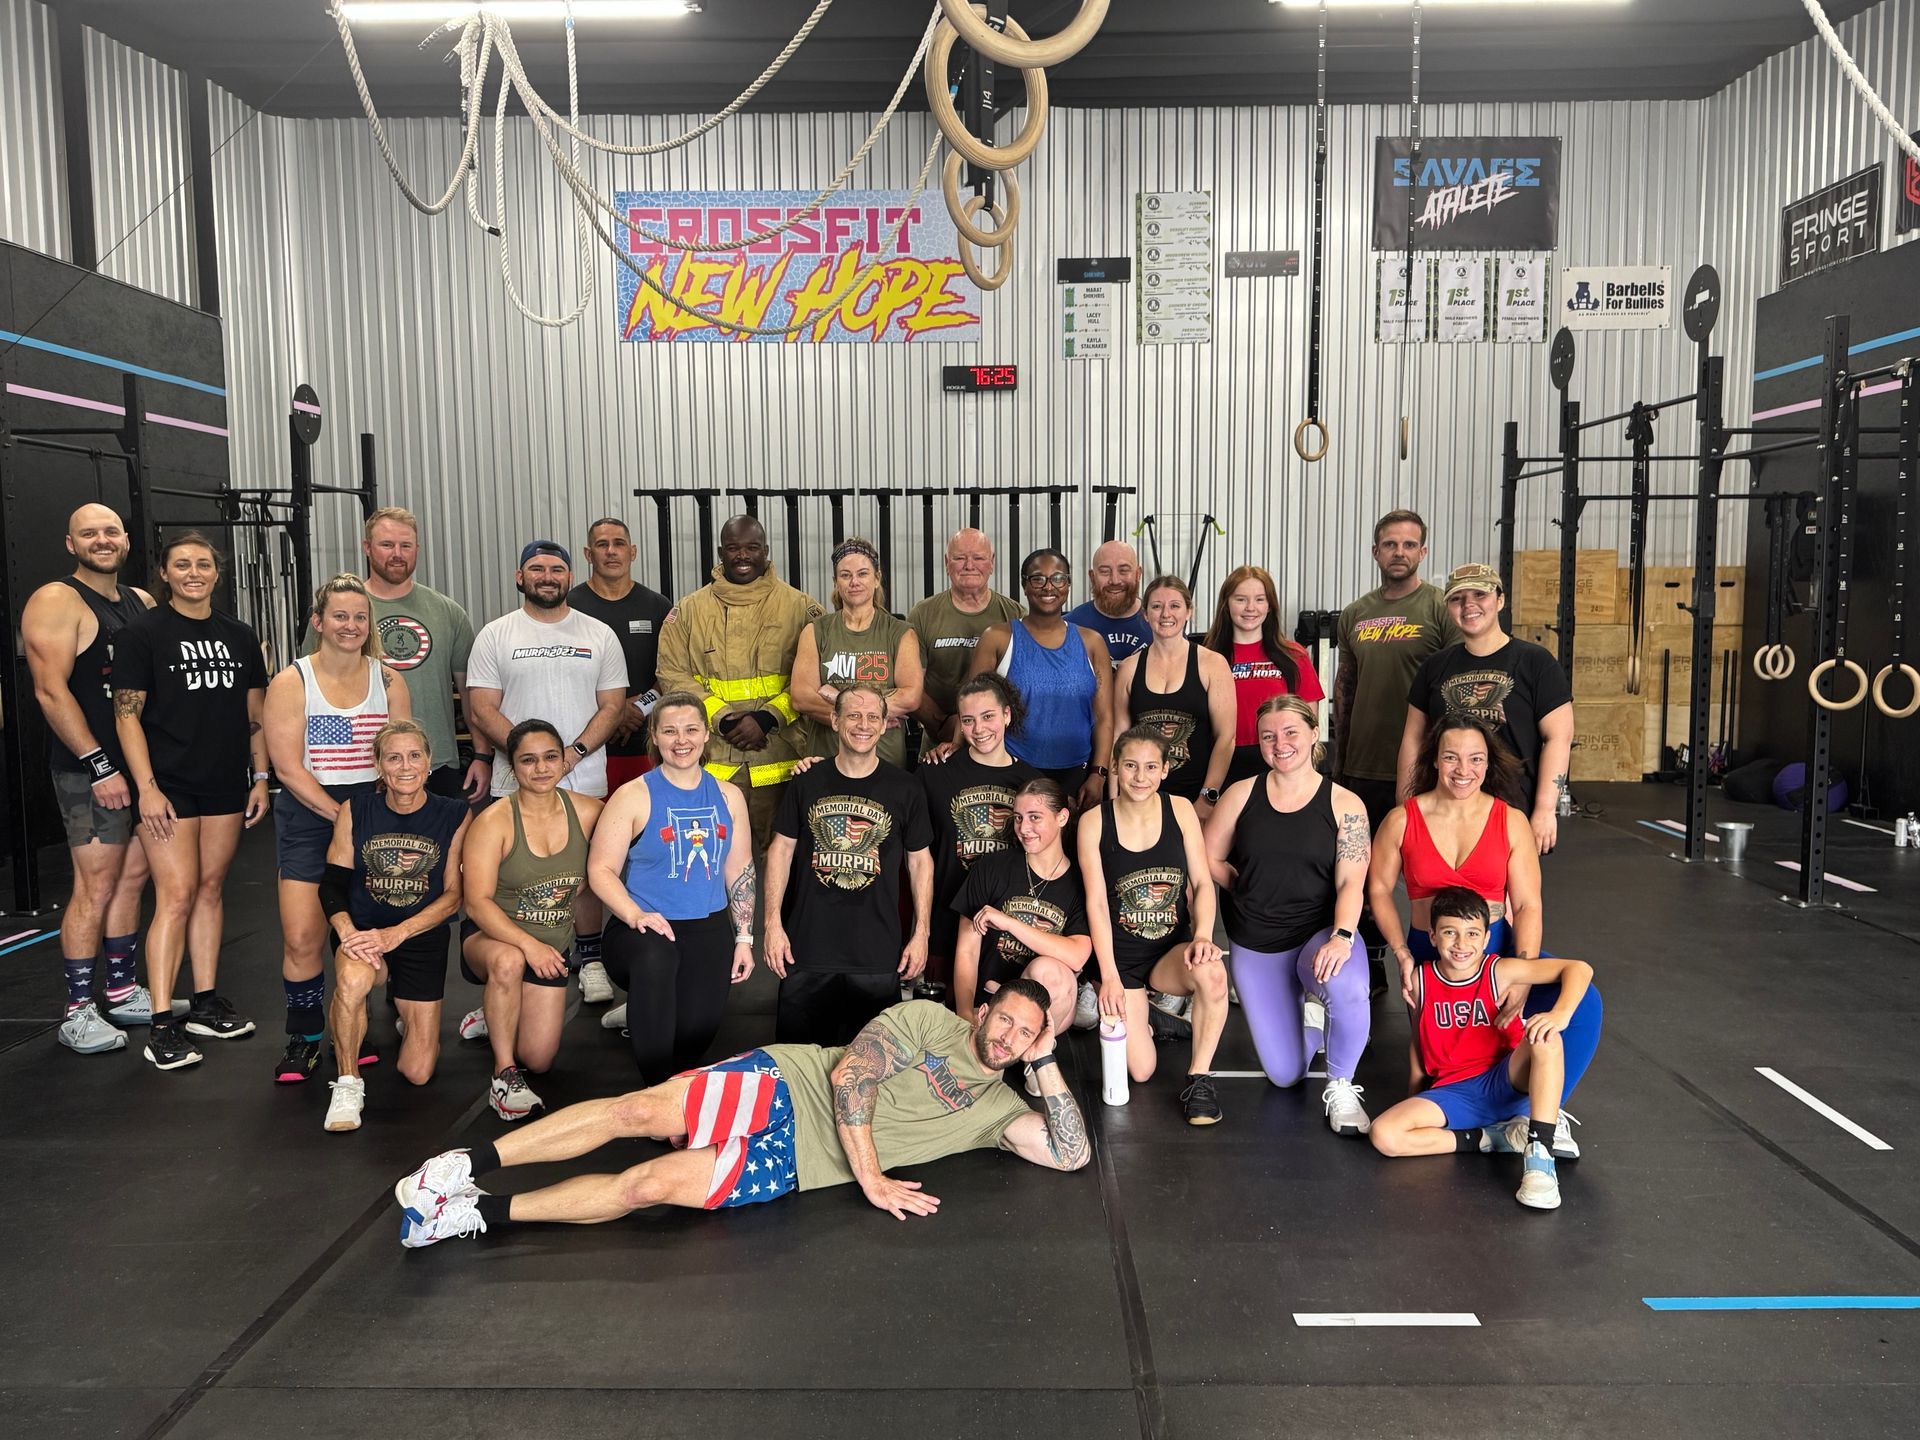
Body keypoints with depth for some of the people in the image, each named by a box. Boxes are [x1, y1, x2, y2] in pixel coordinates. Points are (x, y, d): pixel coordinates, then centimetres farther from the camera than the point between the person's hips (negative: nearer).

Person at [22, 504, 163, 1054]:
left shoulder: (142, 603, 14)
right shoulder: (56, 602, -8)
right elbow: (51, 690, -16)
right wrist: (99, 765, -20)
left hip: (143, 762, 7)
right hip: (91, 770, -7)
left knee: (133, 877, 13)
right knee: (96, 886, -7)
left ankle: (123, 991, 24)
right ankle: (78, 1012, 2)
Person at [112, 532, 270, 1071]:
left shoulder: (239, 637, 11)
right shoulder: (142, 633, -3)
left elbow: (254, 716, 15)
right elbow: (127, 715, -7)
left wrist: (260, 778, 9)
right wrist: (147, 787, -14)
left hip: (226, 785, 5)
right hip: (170, 786, -5)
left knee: (211, 890, 11)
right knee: (176, 897, -9)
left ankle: (206, 1004, 21)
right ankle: (161, 1026, -4)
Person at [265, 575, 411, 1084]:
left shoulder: (388, 680, 8)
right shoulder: (291, 683, -1)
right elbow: (288, 766, -8)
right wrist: (339, 814, -15)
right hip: (308, 817, -2)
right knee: (302, 938, -10)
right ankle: (304, 1038, 9)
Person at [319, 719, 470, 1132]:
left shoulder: (454, 815, -6)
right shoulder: (355, 811, -4)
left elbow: (454, 894, -8)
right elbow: (333, 884, -3)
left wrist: (396, 934, -21)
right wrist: (346, 932, -24)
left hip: (423, 939, 0)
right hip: (363, 928, 0)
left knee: (417, 1073, 0)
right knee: (353, 978, -39)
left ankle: (406, 1011, 36)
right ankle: (347, 1085, -16)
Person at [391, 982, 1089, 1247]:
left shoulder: (999, 1108, 12)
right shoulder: (929, 1019, 3)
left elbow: (1071, 1153, 2)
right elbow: (849, 1073, -8)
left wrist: (1046, 1062, -3)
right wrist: (870, 1177, -15)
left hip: (796, 1162, 1)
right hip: (784, 1086, -1)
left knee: (650, 1184, -20)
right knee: (641, 1109, -23)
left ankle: (481, 1213, -12)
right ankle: (468, 1162, -10)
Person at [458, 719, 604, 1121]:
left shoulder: (587, 812, -7)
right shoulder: (494, 821, -17)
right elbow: (477, 903, -22)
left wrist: (571, 891, -4)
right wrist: (528, 944, -35)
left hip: (553, 944, 4)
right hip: (491, 936, -3)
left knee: (538, 1060, 0)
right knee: (508, 960, -41)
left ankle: (495, 1022, 36)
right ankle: (503, 1072, -22)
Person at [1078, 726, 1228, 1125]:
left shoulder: (1180, 810, -2)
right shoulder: (1094, 821, -7)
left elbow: (1203, 882, -2)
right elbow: (1096, 902, -9)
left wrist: (1203, 935, -22)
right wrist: (1109, 976, -14)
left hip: (1172, 949, 1)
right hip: (1121, 954, -1)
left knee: (1211, 972, -36)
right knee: (1140, 1070, -10)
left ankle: (1199, 1078, -14)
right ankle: (1139, 1016, 26)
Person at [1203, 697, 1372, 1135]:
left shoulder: (1344, 804, -5)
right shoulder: (1242, 794, 0)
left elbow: (1351, 882, -13)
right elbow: (1210, 858, 9)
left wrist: (1341, 936, -29)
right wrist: (1253, 893, 0)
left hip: (1320, 934, -2)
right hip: (1255, 945, 2)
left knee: (1348, 990, -38)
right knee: (1285, 1074, -1)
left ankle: (1341, 1088, -8)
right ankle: (1308, 1007, 34)